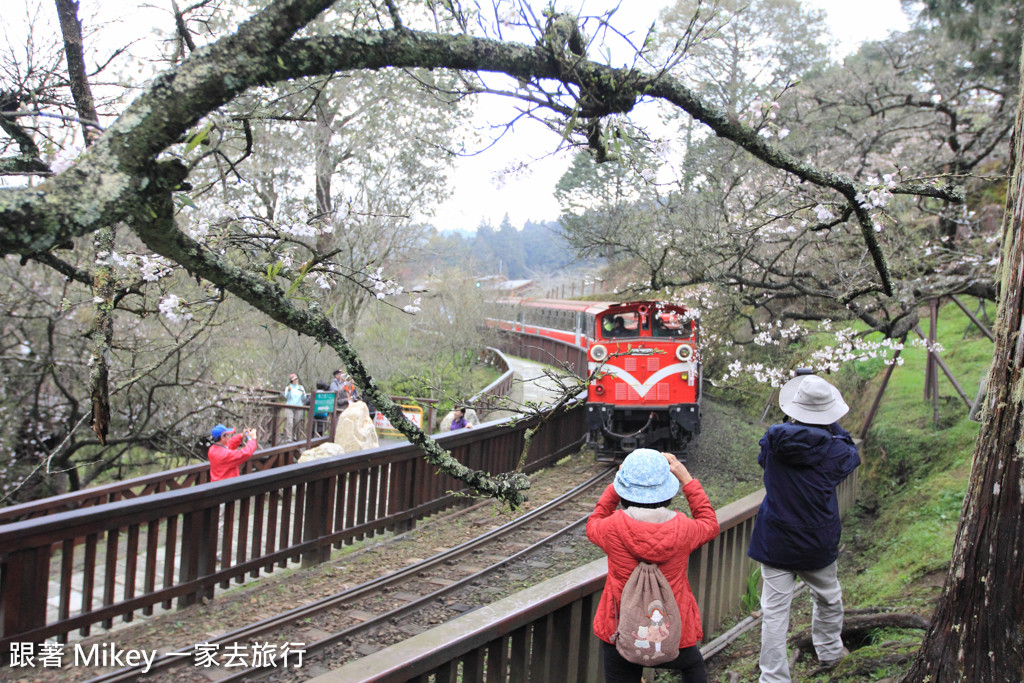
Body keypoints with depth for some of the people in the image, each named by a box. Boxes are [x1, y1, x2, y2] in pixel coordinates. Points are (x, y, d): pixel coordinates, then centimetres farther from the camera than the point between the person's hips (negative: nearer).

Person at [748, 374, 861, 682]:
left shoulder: (773, 440, -11)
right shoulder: (835, 451, -14)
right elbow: (851, 454, 11)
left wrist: (792, 424, 18)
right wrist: (832, 428, 16)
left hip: (774, 542, 0)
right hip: (817, 545, 0)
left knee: (774, 611, 2)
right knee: (828, 599, 26)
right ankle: (829, 651, 48)